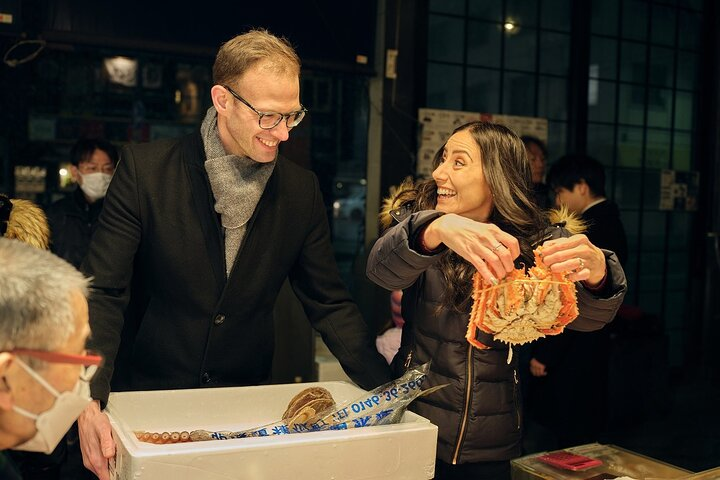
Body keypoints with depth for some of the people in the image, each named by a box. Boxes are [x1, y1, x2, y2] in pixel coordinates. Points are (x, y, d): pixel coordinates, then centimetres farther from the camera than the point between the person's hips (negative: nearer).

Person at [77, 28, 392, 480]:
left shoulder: (302, 190, -4)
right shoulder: (145, 168, -13)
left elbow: (330, 304, 1)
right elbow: (101, 294, -14)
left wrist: (389, 391, -8)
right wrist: (92, 401, -28)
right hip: (148, 394, -2)